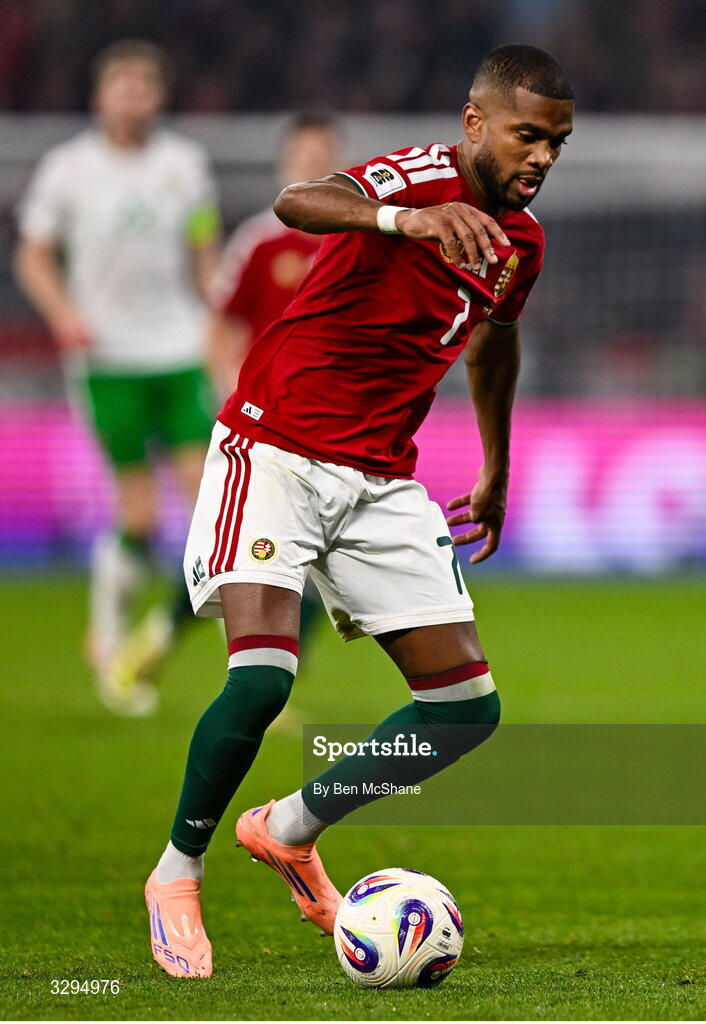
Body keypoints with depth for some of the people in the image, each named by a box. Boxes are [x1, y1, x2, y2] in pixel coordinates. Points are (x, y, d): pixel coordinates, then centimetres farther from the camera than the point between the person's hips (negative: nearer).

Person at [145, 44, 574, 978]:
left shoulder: (521, 241, 8)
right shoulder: (424, 175, -16)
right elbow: (297, 204, -39)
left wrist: (497, 472, 37)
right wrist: (406, 218, -58)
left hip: (382, 480, 7)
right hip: (276, 447, -7)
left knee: (468, 707, 0)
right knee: (263, 677, -23)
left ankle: (290, 830, 21)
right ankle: (177, 873, 1)